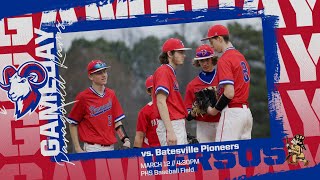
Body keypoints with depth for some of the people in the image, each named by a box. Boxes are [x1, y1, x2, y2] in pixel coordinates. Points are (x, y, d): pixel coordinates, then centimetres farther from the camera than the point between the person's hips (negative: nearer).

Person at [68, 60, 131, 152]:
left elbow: (117, 121, 11)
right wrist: (78, 149, -6)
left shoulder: (111, 95, 11)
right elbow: (73, 124, 0)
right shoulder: (83, 97, -4)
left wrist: (125, 139, -4)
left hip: (110, 148, 5)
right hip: (93, 149, -5)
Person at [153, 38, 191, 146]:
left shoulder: (170, 72, 20)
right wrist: (170, 131, -25)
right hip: (171, 125, -10)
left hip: (178, 124, 10)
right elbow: (161, 102, -19)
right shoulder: (163, 71, -9)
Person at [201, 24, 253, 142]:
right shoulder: (241, 57, 17)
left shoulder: (224, 60, -11)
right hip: (246, 111, 9)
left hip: (232, 113, -9)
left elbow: (229, 93, -19)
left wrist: (214, 110, -6)